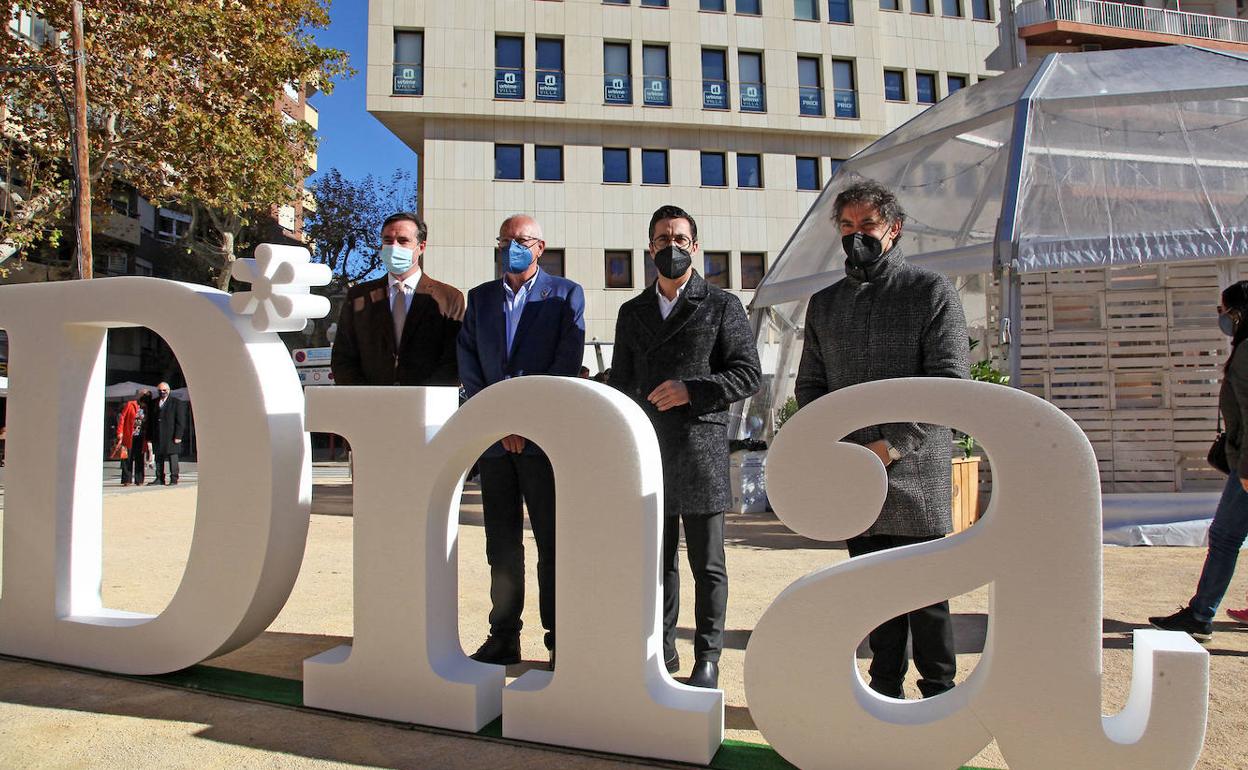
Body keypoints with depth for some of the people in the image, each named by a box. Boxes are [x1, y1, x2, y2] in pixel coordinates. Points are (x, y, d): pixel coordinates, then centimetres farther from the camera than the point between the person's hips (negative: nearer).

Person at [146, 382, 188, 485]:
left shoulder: (177, 403, 1)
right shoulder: (153, 403, 14)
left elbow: (181, 421, -3)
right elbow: (150, 421, 15)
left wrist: (178, 436, -11)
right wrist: (149, 437, 9)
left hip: (171, 436, -5)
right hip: (157, 436, 5)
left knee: (173, 457, -4)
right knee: (158, 457, 8)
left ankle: (174, 479, 0)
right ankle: (159, 478, 15)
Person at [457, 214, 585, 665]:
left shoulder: (566, 294, 5)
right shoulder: (481, 297, 16)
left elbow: (568, 362, -6)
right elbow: (467, 361, 8)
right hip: (492, 438, 4)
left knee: (553, 544, 1)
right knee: (501, 546, 9)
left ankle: (560, 641, 10)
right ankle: (503, 639, 18)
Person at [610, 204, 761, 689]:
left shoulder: (722, 306, 3)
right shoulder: (632, 312, 15)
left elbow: (749, 373, -2)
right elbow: (620, 381, 18)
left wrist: (693, 390, -15)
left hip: (701, 451, -4)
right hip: (647, 451, 4)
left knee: (707, 564, 4)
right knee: (657, 560, 12)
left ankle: (707, 659, 15)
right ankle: (662, 649, 25)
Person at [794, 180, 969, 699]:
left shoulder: (932, 292, 1)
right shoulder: (824, 304, 14)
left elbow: (950, 382, -8)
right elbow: (809, 386, 15)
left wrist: (894, 444, -16)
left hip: (915, 473, -4)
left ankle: (939, 692, 20)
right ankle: (885, 688, 26)